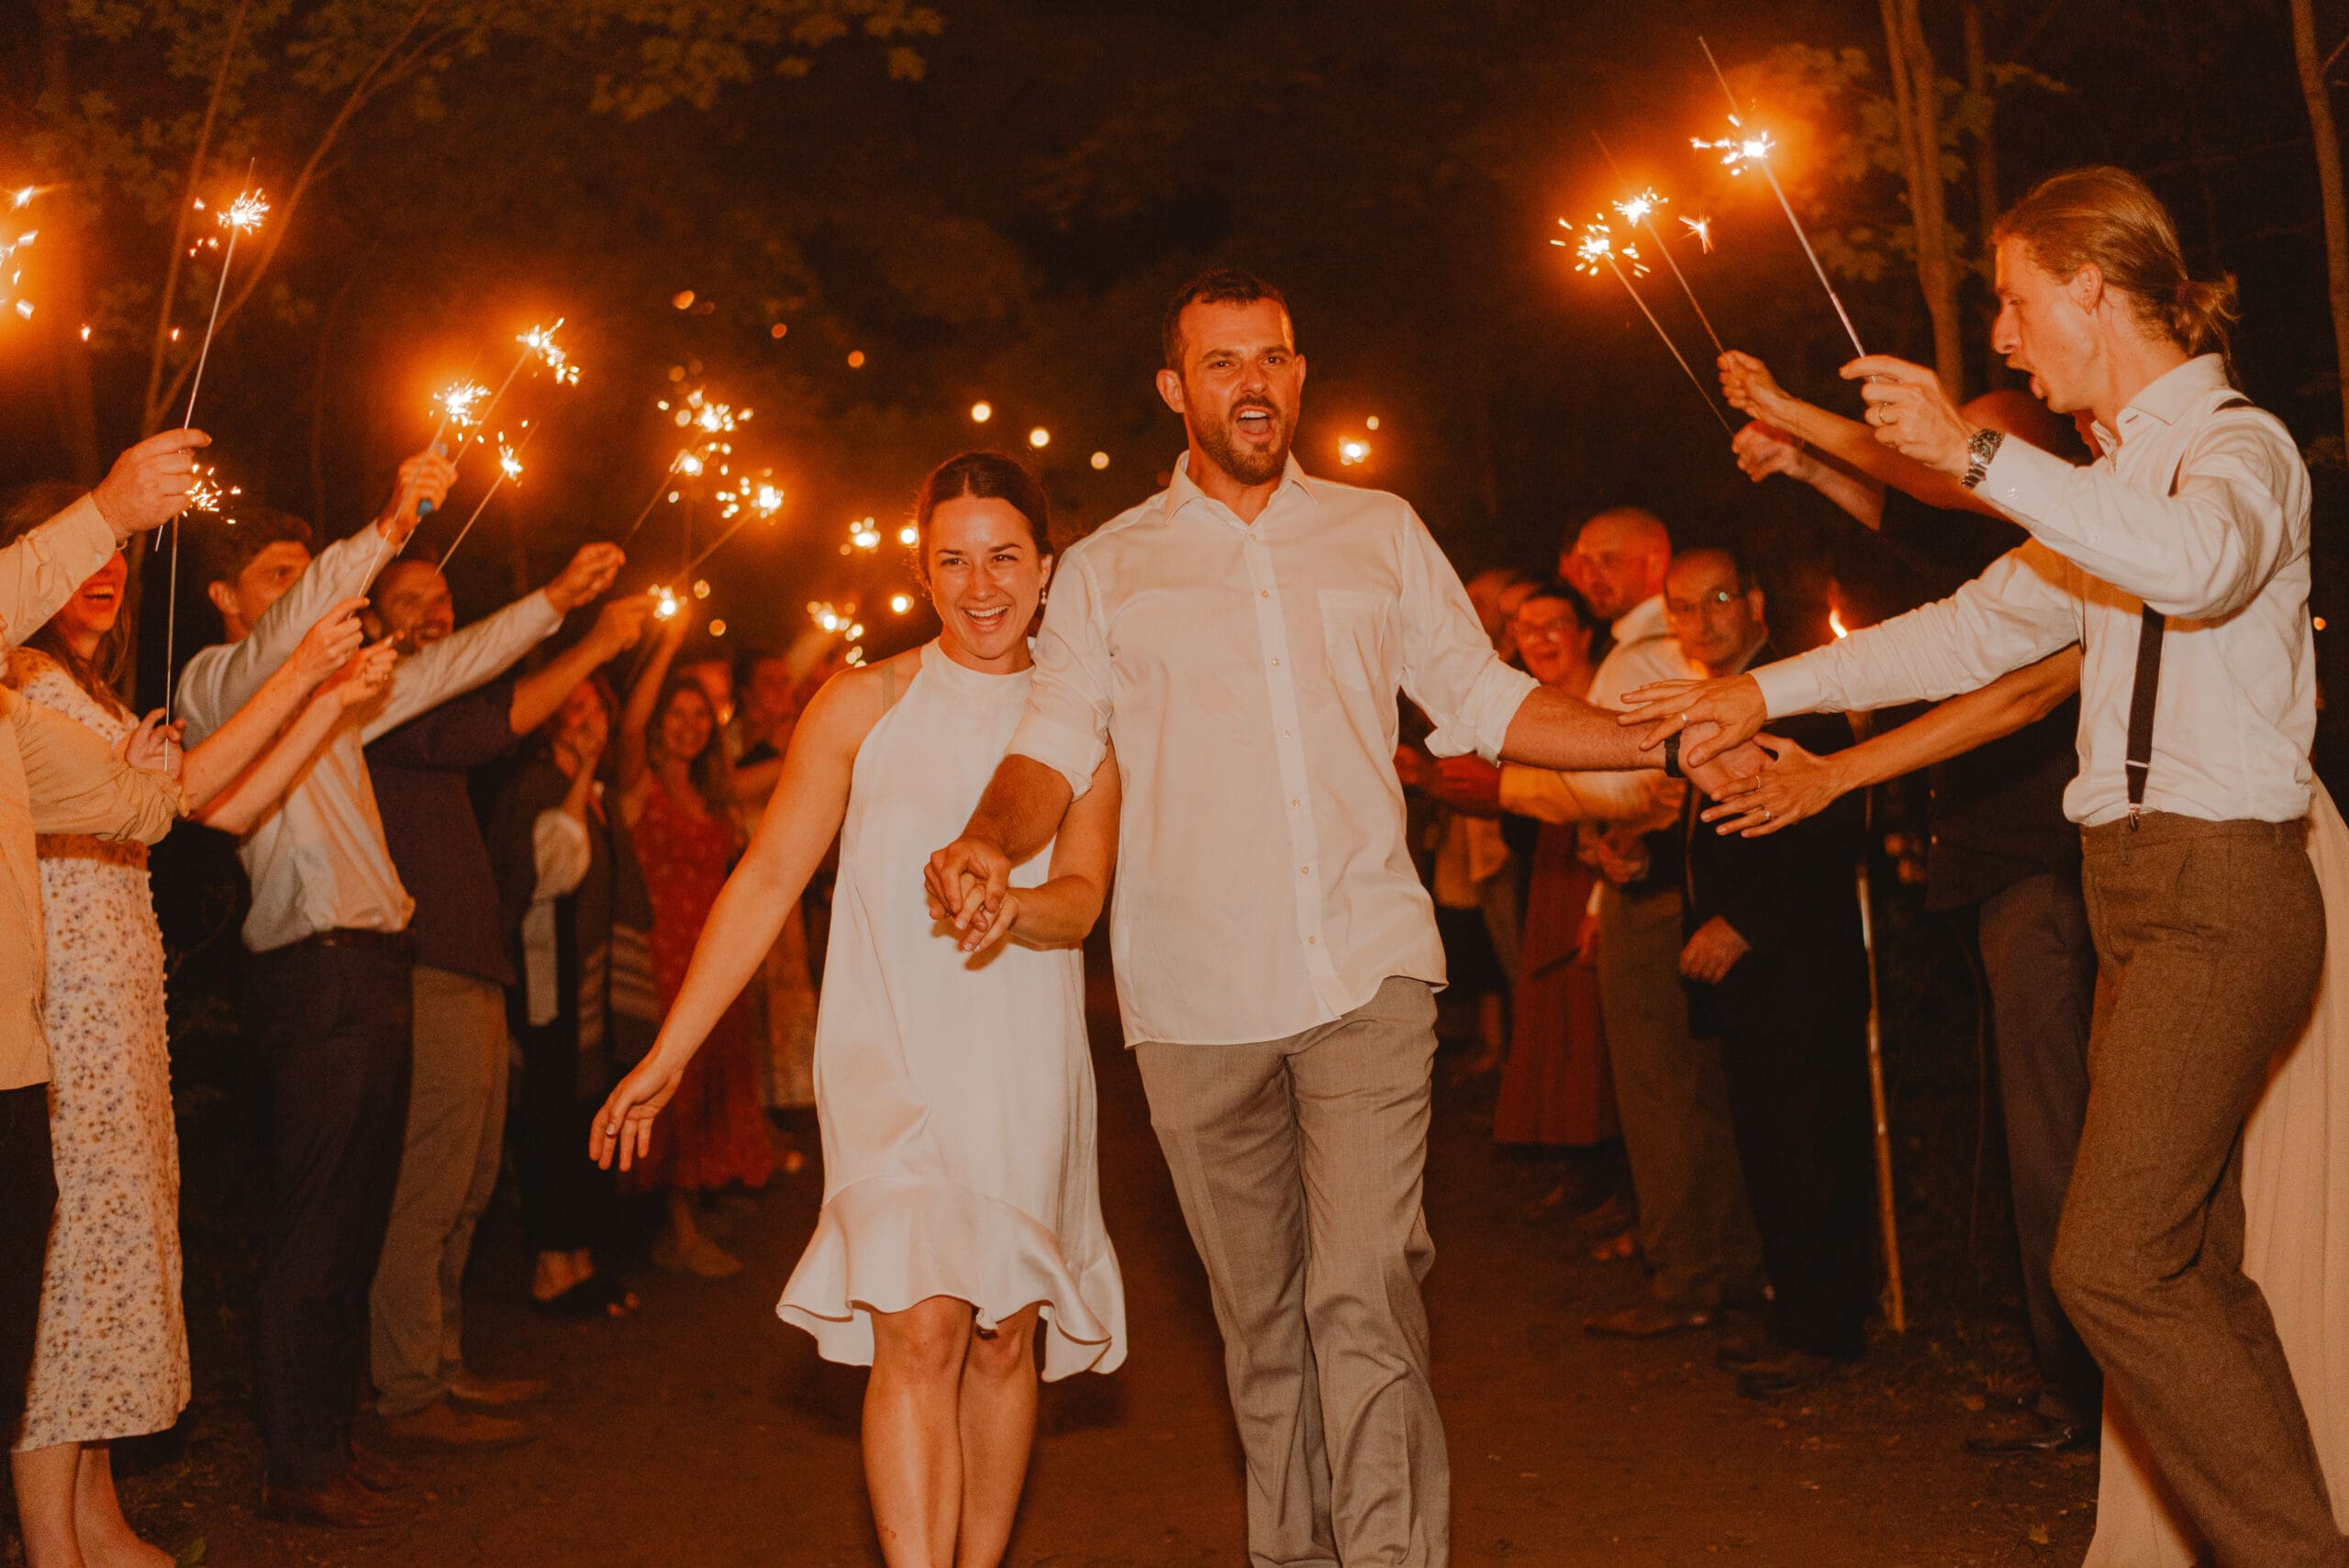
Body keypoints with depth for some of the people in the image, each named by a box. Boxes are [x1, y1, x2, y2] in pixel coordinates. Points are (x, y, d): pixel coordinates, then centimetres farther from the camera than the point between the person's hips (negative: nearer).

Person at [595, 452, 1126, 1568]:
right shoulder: (865, 705, 2)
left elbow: (1083, 894, -4)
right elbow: (766, 878, 2)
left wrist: (1013, 908, -29)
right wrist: (668, 1053, 0)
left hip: (1027, 1069, 2)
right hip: (892, 1056, -2)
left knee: (1007, 1338, 7)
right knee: (919, 1330, -15)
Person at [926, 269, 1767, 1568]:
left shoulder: (1381, 534, 13)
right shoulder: (1104, 570, 10)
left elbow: (1485, 703, 14)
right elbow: (1055, 745, 2)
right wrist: (989, 841, -20)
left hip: (1364, 972, -1)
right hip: (1195, 991, 1)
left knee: (1364, 1298, -14)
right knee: (1259, 1313, 10)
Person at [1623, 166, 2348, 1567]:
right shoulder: (2119, 475, 21)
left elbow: (2203, 560, -32)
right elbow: (1978, 629, 26)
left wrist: (1980, 451, -35)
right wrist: (1767, 692, 22)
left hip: (2220, 887, -9)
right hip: (2139, 887, 9)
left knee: (2115, 1262, -14)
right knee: (2187, 1267, 8)